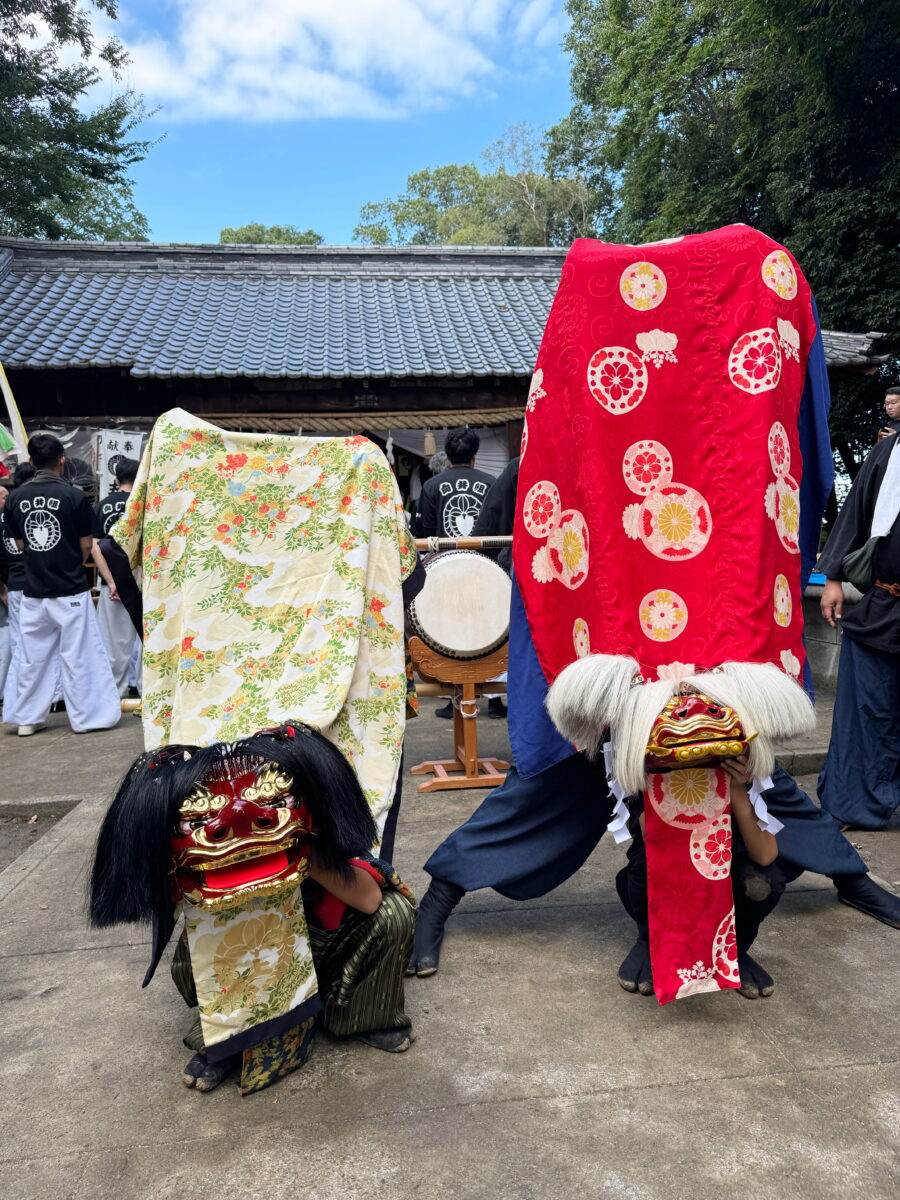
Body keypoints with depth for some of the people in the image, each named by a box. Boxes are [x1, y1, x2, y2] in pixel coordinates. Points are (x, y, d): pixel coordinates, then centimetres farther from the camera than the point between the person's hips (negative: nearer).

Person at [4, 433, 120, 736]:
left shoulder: (15, 499, 0)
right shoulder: (74, 496, -12)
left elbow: (20, 544, 11)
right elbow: (86, 545, -4)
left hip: (33, 591, 4)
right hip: (70, 591, -4)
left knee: (33, 657, 13)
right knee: (79, 656, 5)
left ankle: (28, 719, 22)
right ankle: (85, 717, 11)